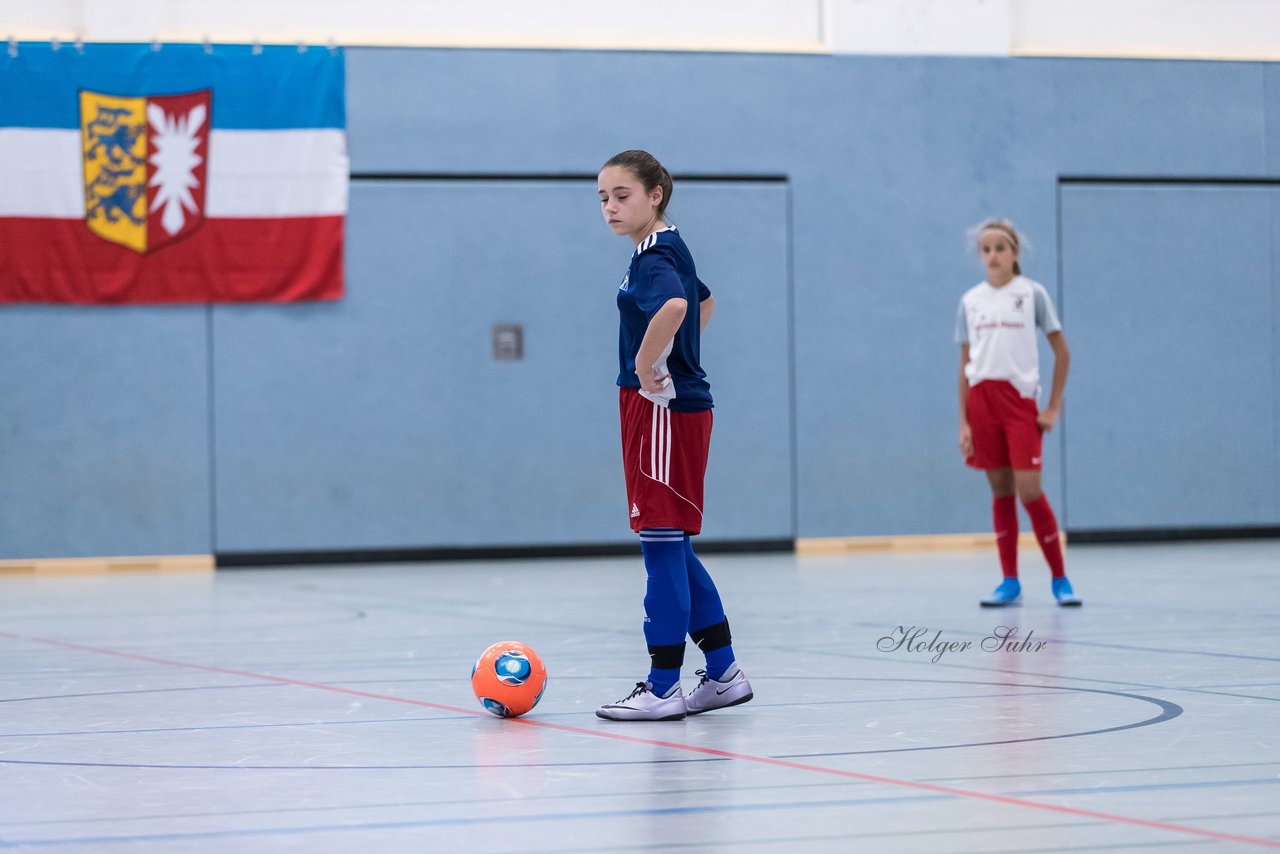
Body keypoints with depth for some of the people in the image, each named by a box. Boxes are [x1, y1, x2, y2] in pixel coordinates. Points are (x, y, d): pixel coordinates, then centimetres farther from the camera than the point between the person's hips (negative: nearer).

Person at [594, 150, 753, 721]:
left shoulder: (655, 259, -15)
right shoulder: (668, 252, 15)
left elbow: (673, 306, -39)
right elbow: (704, 302, 34)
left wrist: (647, 364, -25)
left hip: (666, 410, -10)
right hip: (662, 407, 10)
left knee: (663, 543, -6)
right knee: (671, 546, 14)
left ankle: (663, 688, -3)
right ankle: (723, 674, 19)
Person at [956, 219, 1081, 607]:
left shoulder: (1032, 294, 0)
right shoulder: (970, 301, 9)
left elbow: (1061, 351, 3)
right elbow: (965, 364, 10)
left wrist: (1054, 407, -2)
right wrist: (963, 422, 4)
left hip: (1020, 399, -3)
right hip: (982, 399, 3)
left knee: (1029, 491, -10)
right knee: (1000, 492, 5)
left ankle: (1059, 579, 2)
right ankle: (1009, 582, 9)